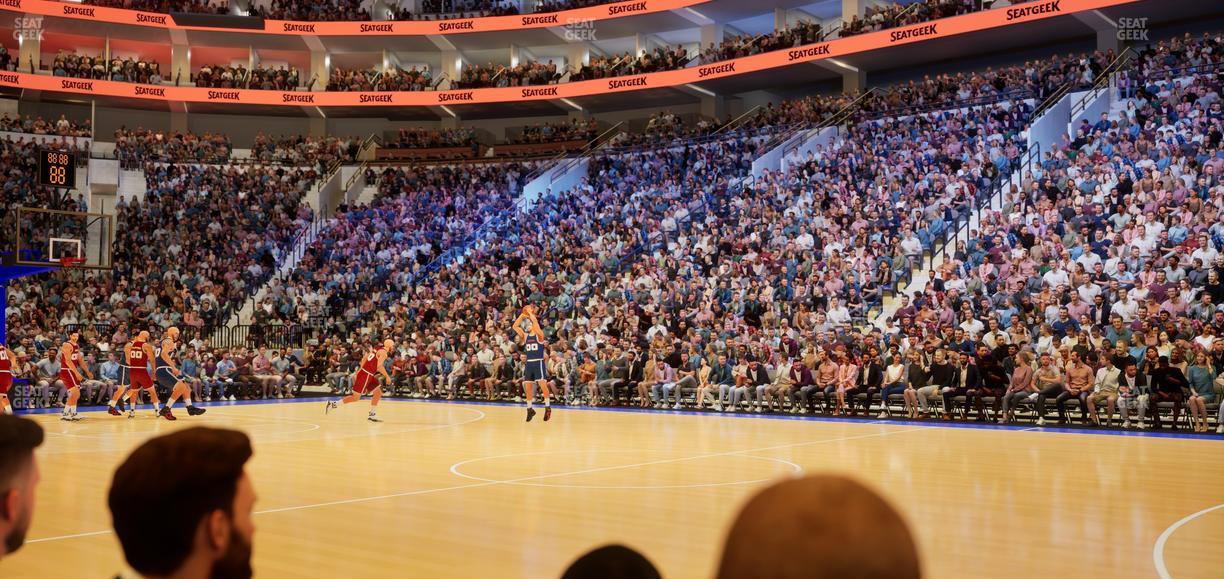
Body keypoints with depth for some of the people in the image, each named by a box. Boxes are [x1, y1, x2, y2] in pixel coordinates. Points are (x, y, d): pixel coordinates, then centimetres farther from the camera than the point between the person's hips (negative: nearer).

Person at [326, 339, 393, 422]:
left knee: (378, 393, 13)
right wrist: (387, 376, -14)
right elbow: (379, 366, -23)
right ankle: (333, 404, 2)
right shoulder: (383, 352, -12)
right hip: (365, 375, -10)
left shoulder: (377, 349, 16)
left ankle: (372, 415, 16)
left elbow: (364, 358, 19)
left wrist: (359, 371, 24)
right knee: (356, 397, -4)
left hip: (369, 375, 10)